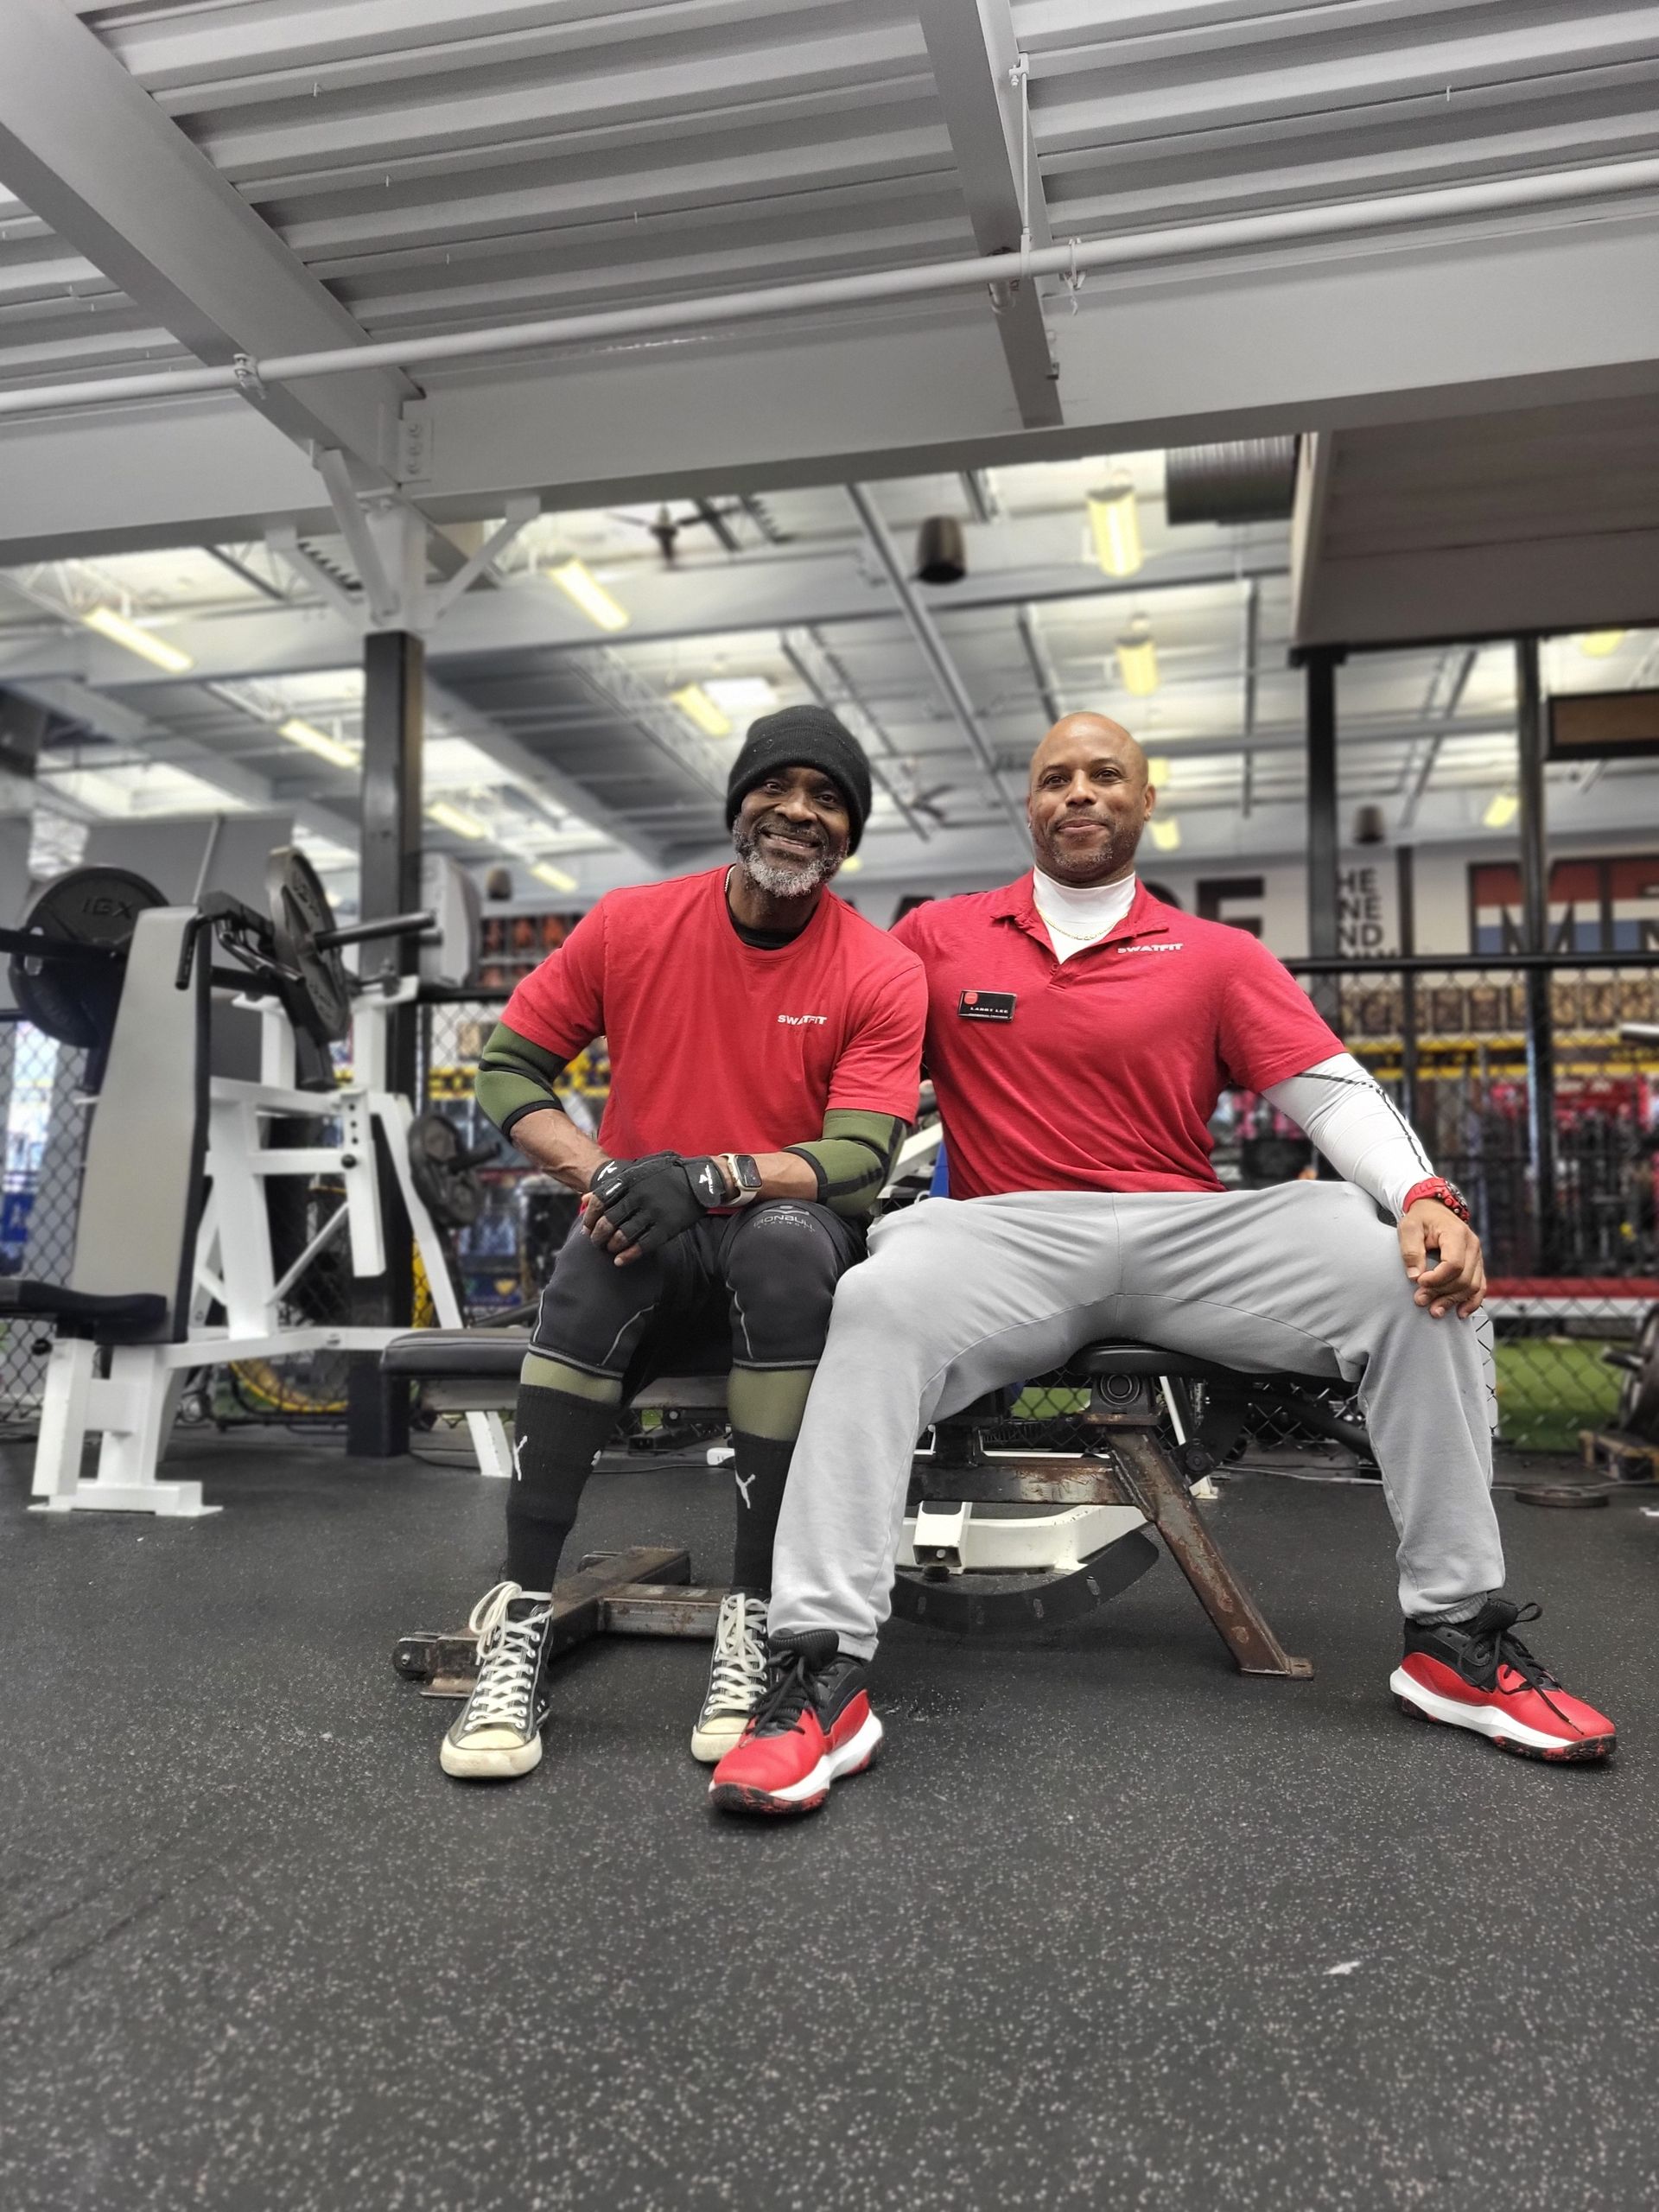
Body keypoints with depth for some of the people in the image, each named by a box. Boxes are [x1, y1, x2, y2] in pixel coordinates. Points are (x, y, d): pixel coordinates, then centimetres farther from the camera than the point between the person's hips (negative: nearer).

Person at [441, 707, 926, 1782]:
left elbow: (861, 1161, -14)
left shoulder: (884, 975, -5)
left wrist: (709, 1179, -31)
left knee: (785, 1238, -36)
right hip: (648, 1244, 1)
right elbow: (509, 1069, 4)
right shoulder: (631, 925, 1)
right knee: (599, 1253, -33)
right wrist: (599, 1172, -16)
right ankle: (522, 1620, -29)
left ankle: (757, 1616, -29)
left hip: (791, 1235, -1)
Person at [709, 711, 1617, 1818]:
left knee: (1423, 1282, -19)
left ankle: (1458, 1635, -9)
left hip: (1189, 1238, 2)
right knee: (882, 1302, -34)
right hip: (1011, 1238, -1)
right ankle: (821, 1675, -34)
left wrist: (1425, 1196, -15)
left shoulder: (1218, 957, 15)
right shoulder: (940, 938, 15)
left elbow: (1335, 1091, 4)